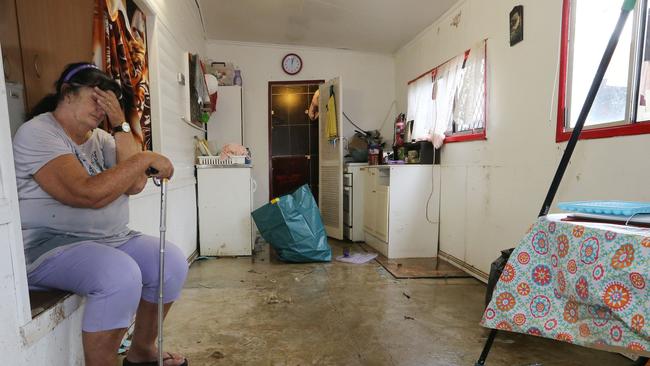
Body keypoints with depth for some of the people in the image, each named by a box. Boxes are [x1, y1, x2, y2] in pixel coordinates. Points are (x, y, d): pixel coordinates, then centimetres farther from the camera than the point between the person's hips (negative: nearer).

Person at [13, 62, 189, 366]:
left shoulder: (99, 137, 10)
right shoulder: (37, 133, -12)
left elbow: (134, 185, -6)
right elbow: (90, 194, -27)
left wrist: (121, 126, -8)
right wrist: (145, 158, -23)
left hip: (110, 239, 7)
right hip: (51, 244, -7)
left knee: (172, 260, -9)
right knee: (121, 274, -33)